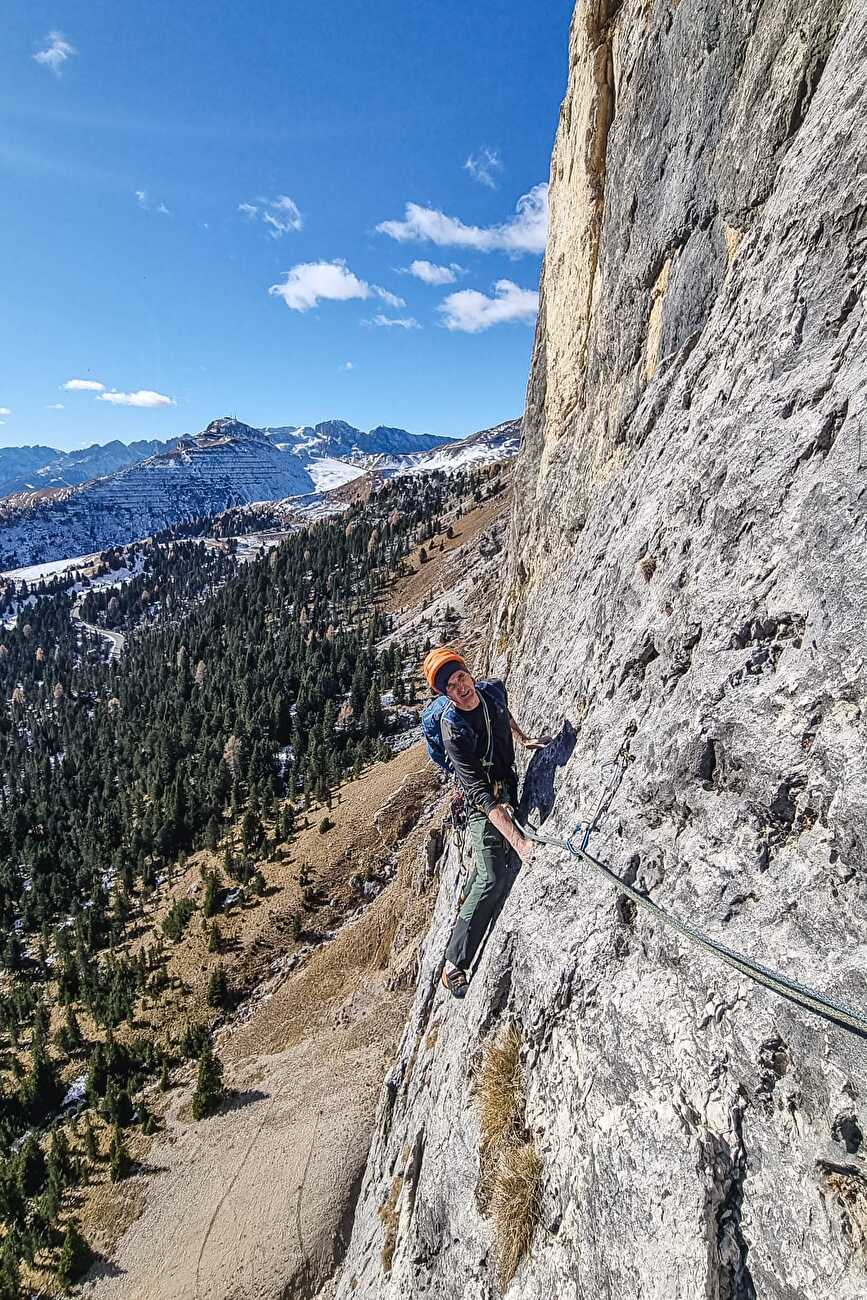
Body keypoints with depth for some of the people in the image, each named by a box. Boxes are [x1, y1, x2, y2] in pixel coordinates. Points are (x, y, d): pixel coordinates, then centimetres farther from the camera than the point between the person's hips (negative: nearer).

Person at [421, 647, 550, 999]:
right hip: (483, 803, -7)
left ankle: (467, 896, 54)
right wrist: (517, 840, -42)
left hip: (508, 786, 7)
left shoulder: (493, 689, -13)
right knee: (493, 878, -15)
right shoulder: (454, 731, -33)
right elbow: (481, 794, -37)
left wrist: (524, 739, 15)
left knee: (496, 857, 25)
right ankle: (454, 964, -6)